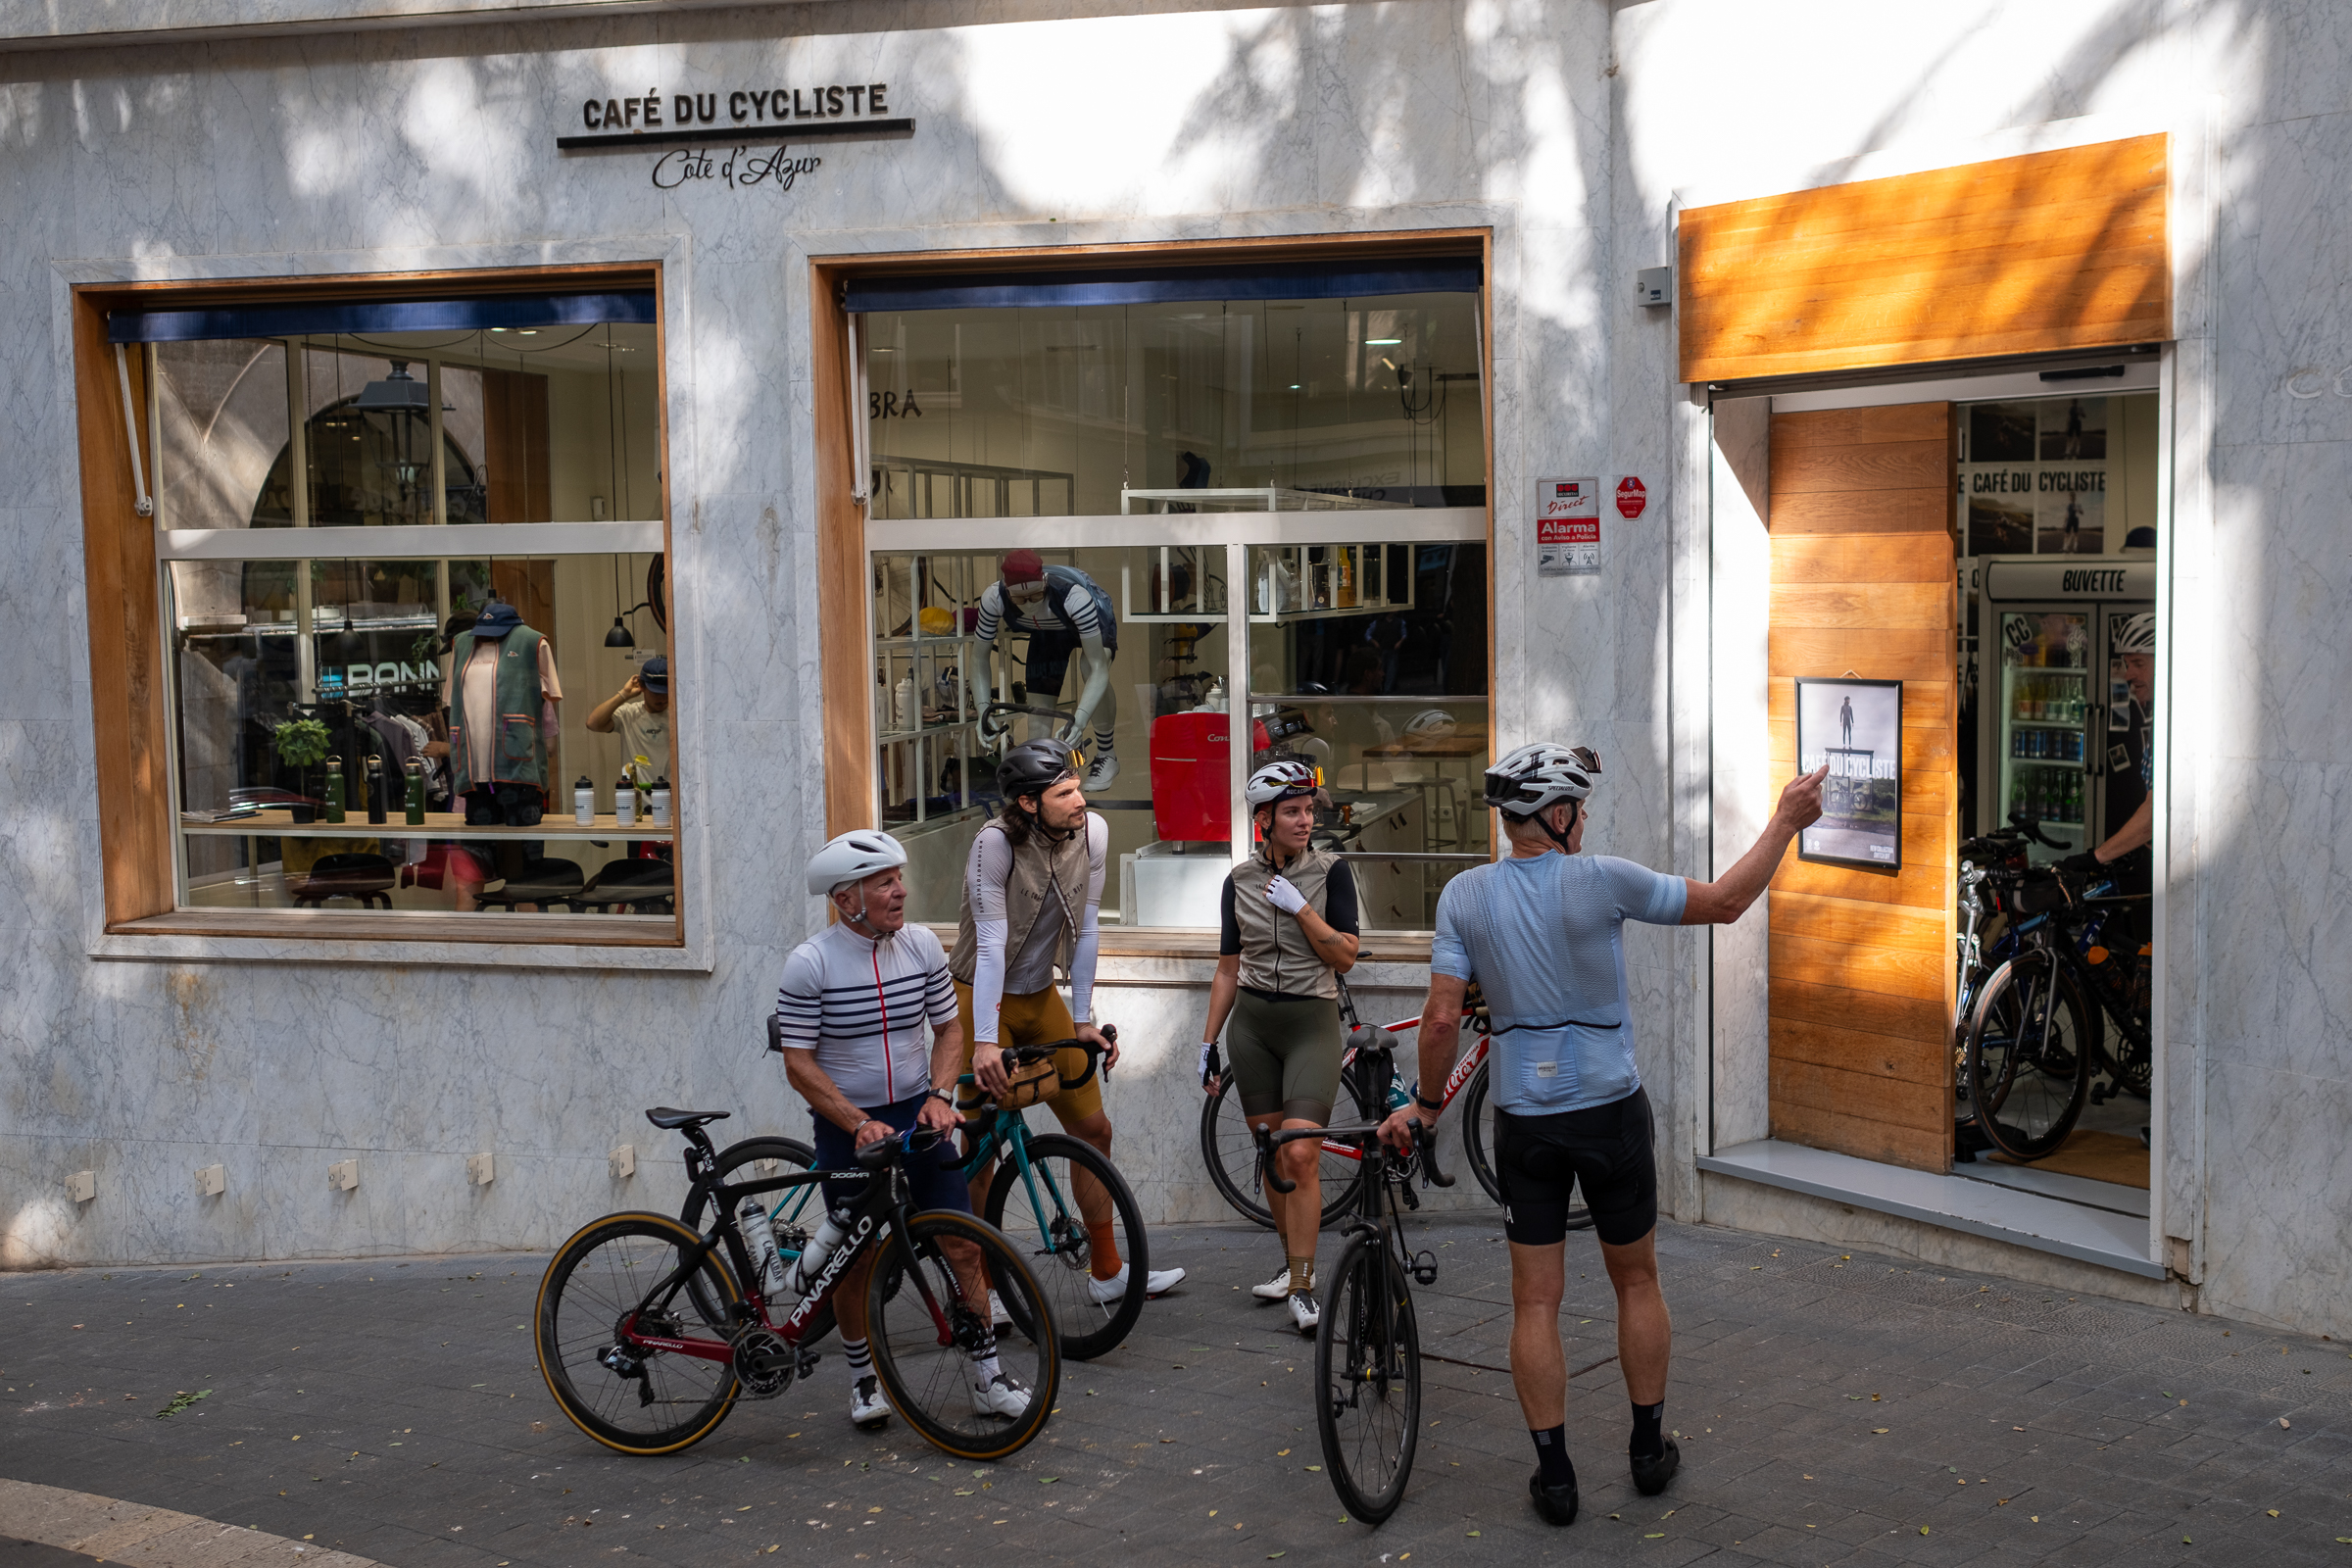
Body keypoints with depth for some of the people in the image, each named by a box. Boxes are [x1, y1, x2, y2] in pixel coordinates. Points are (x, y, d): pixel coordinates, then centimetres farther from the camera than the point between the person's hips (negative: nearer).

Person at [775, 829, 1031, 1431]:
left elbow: (949, 1028, 8)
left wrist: (938, 1095, -9)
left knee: (963, 1246, -1)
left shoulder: (922, 946, -2)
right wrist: (859, 1125, -21)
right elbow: (798, 1063, -13)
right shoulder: (810, 963, -14)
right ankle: (862, 1377, 26)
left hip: (917, 1115, 3)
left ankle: (988, 1376, 10)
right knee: (857, 1259, 6)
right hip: (846, 1126, -3)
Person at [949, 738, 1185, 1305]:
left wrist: (1083, 1020, -1)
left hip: (1041, 998, 6)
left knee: (1094, 1129, 8)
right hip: (981, 998, -5)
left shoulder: (1093, 832, -11)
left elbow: (1086, 930, -4)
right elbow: (991, 942, -27)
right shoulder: (996, 841, -25)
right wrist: (985, 1040, -31)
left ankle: (1107, 1271, 21)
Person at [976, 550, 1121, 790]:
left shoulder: (1074, 597, -44)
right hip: (1047, 633, 4)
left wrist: (1081, 717, -56)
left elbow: (1098, 668, -44)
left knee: (1090, 668, -35)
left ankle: (1106, 756, -16)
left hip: (1094, 624, -4)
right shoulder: (994, 598, -34)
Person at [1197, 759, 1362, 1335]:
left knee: (1300, 1155, -13)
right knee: (1273, 1155, 8)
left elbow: (1345, 956, -7)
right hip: (1251, 1022, 3)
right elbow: (1229, 967, 9)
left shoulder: (1330, 871, -3)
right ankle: (1295, 1263, 22)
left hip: (1311, 1022, -3)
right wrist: (1208, 1041, 7)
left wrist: (1299, 907, -15)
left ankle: (1302, 1287, -8)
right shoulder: (1240, 881, 5)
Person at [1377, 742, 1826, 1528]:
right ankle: (1649, 1448, 27)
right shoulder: (1600, 880, -13)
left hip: (1524, 1121, 2)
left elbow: (1442, 1019, -8)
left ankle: (1553, 1473, 11)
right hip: (1610, 1110, -1)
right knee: (1636, 1280, 17)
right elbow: (1723, 903, -4)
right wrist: (1786, 821, 5)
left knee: (1536, 1302, 7)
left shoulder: (1464, 895, -5)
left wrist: (1426, 1103, 6)